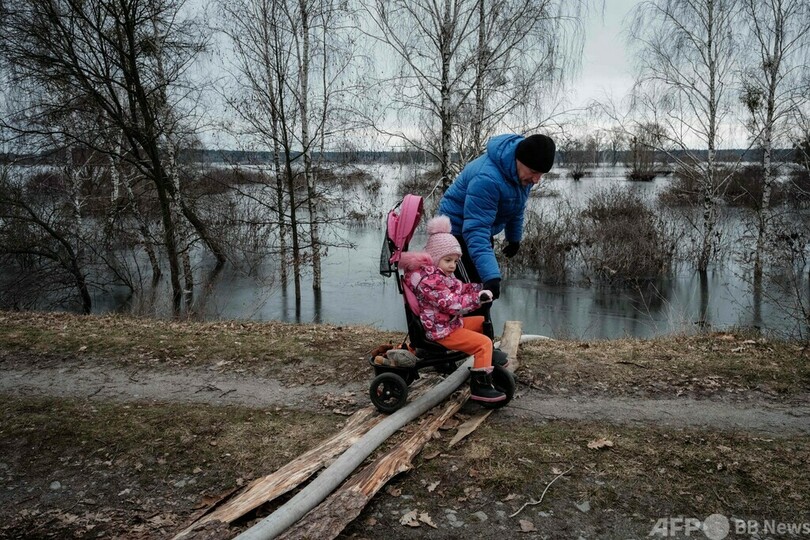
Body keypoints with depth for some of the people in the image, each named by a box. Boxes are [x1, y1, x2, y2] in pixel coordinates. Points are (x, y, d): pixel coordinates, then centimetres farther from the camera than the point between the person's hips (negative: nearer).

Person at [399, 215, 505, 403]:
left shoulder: (439, 274, 11)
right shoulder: (430, 280, -24)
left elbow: (460, 288, 14)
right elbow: (452, 304, -28)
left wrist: (478, 288, -2)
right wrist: (477, 298, -26)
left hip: (451, 322, 11)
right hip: (442, 331, -11)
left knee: (484, 322, 22)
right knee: (484, 343, -17)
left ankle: (488, 356, 37)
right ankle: (480, 387, -12)